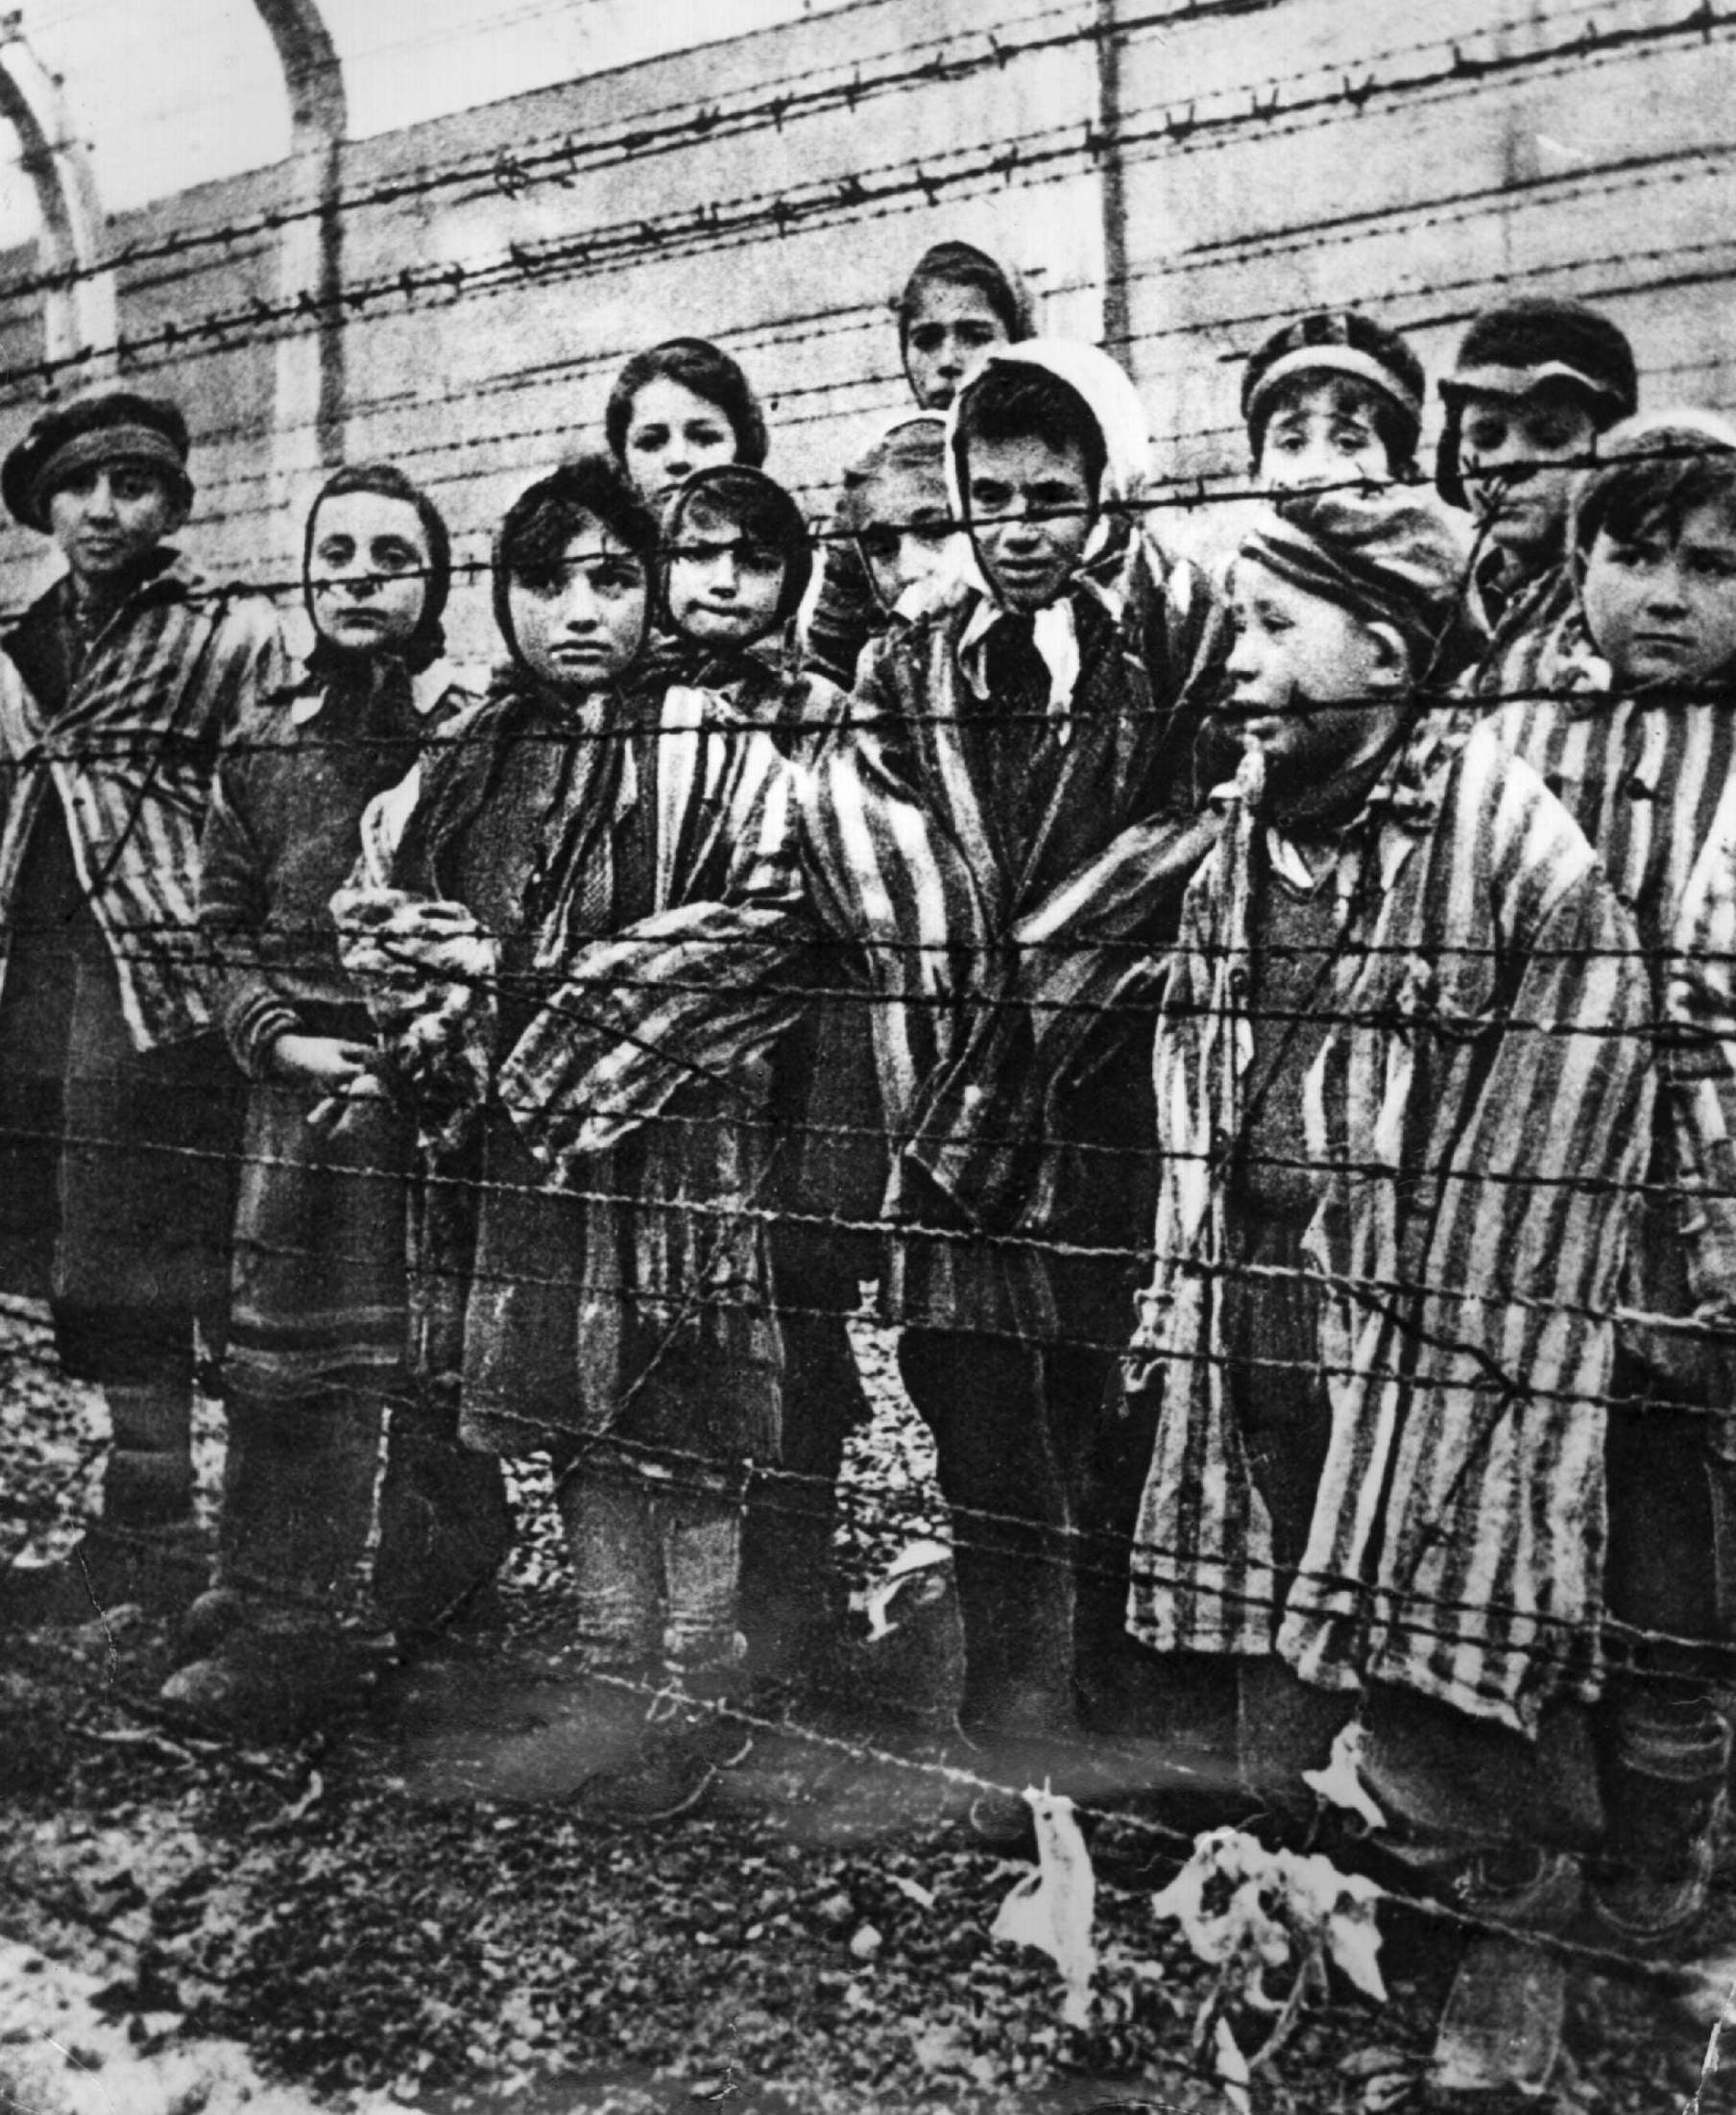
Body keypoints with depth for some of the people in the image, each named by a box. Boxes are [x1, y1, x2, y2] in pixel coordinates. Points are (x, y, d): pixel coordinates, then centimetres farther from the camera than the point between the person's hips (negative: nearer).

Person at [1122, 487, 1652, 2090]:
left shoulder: (1515, 844, -11)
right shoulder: (1241, 842, 9)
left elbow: (1548, 1165, -12)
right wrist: (1181, 1329, 10)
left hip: (1435, 1367, -6)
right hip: (1253, 1360, 6)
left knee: (1442, 1760, 1)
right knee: (1279, 1730, 17)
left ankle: (1510, 2013, 26)